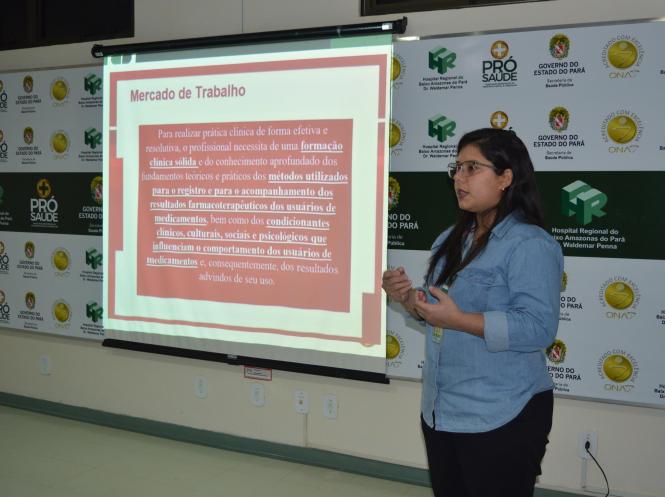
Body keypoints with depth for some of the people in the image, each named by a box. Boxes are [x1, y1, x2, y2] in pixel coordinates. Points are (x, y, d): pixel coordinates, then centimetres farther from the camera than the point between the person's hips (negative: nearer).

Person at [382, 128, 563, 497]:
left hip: (501, 418, -8)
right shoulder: (450, 239, 10)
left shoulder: (530, 244, -15)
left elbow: (538, 328, -24)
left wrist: (459, 320, -27)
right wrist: (410, 299, -3)